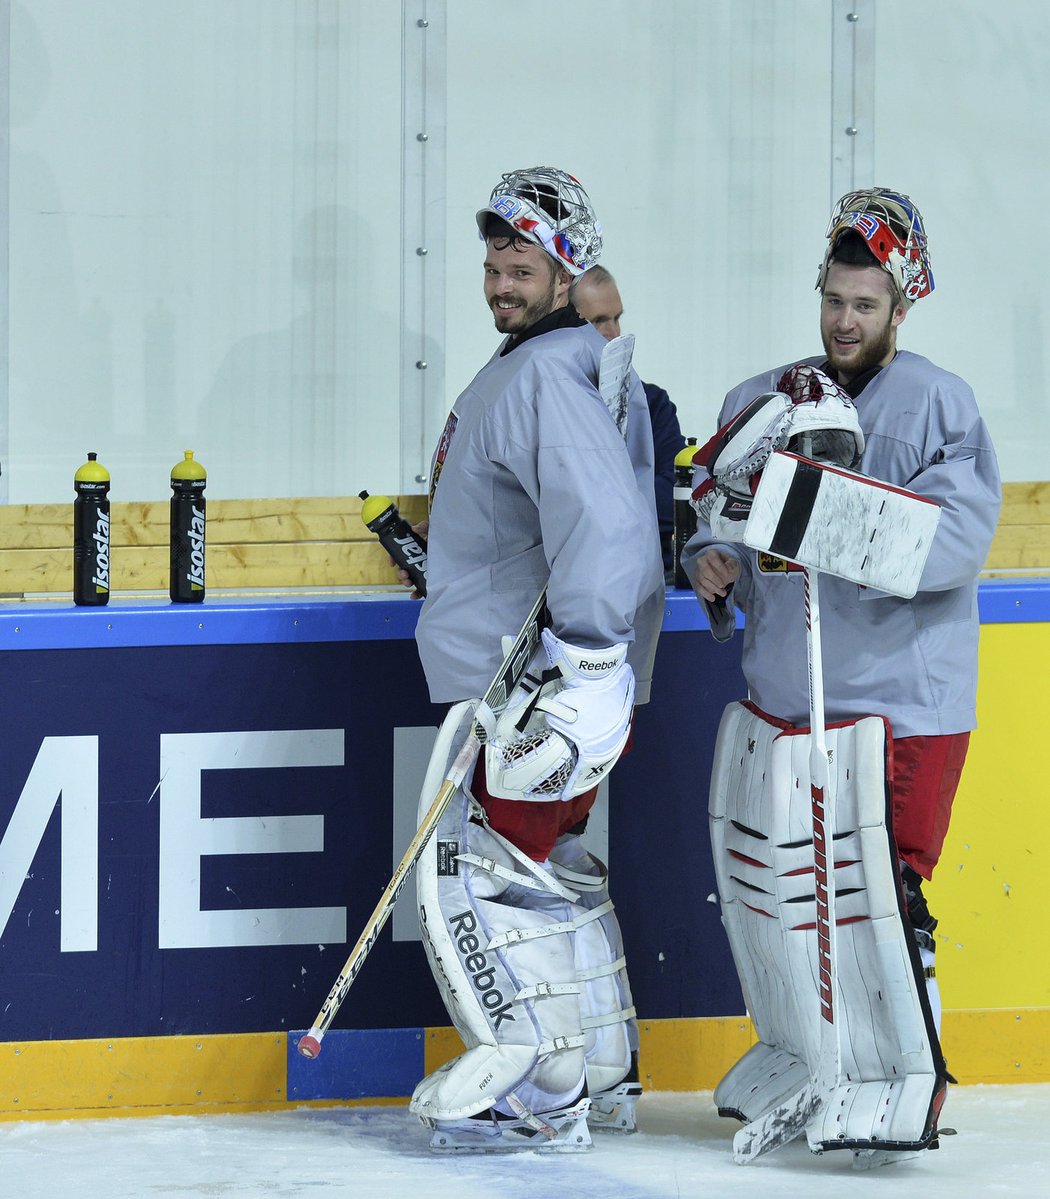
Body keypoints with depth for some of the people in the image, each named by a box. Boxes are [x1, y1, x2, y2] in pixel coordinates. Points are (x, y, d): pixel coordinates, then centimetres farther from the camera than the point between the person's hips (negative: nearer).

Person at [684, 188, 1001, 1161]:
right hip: (786, 695, 6)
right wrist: (710, 558, -4)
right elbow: (716, 507, 19)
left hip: (902, 696, -6)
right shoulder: (761, 403, 13)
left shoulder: (938, 405, -4)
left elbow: (955, 536, -17)